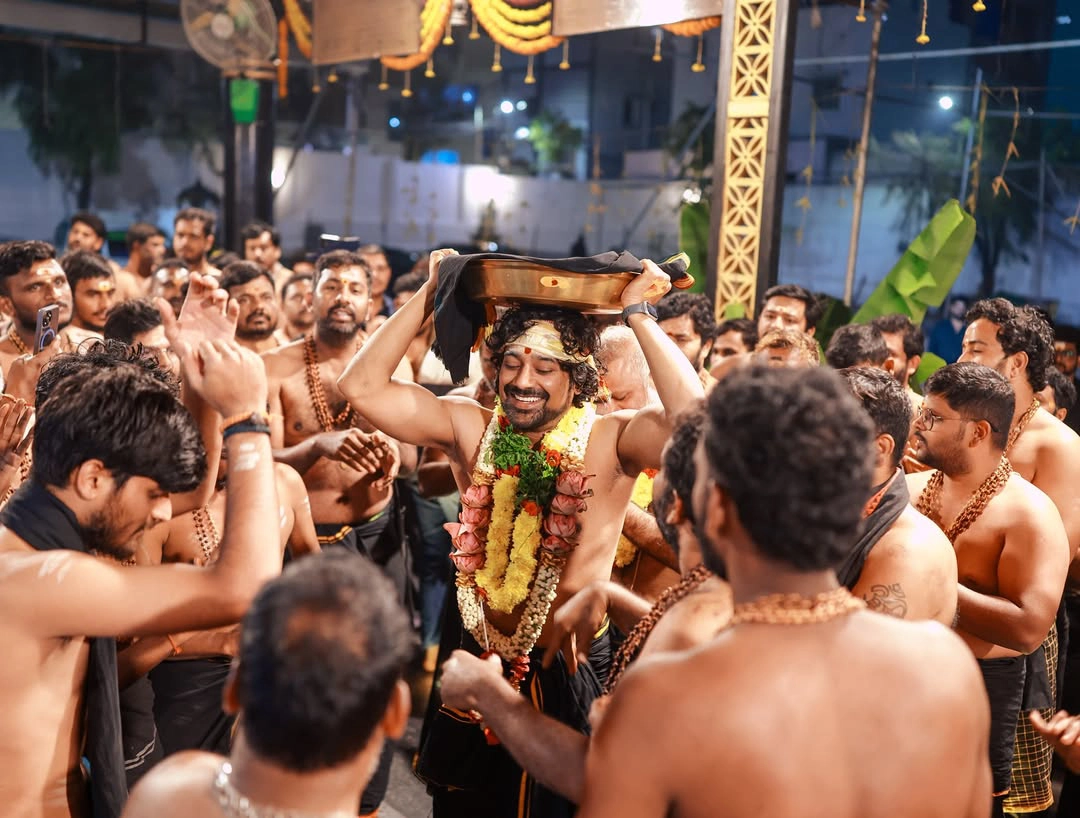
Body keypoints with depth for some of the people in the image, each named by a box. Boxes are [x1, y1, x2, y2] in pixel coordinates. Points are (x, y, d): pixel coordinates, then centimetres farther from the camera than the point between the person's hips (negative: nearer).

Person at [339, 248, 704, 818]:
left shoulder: (610, 441, -14)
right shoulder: (471, 427, -5)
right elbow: (362, 386, -9)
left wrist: (639, 316, -26)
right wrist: (429, 296, -10)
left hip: (568, 667, -3)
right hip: (473, 655, 3)